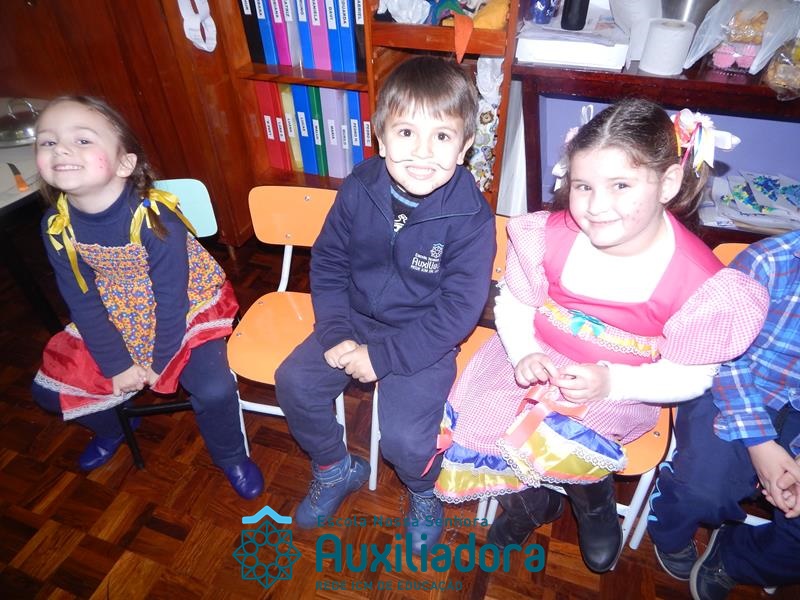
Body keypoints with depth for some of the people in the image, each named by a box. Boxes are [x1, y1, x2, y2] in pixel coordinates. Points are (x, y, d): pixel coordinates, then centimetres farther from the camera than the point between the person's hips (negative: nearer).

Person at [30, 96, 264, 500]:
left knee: (214, 390, -25)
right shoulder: (56, 227, -13)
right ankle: (112, 427, 40)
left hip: (186, 314, -5)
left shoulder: (155, 217, -29)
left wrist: (160, 361, -13)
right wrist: (116, 364, -9)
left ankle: (231, 458, 9)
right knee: (48, 389, 8)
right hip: (112, 325, 6)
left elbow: (171, 298, -22)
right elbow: (82, 302, -6)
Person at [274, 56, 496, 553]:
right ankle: (335, 470, 26)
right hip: (356, 319, 5)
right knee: (294, 382, -4)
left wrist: (383, 356, -21)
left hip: (425, 339, -4)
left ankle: (424, 493, 22)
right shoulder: (360, 189, -10)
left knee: (405, 437, -18)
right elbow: (328, 262, 0)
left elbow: (457, 311, -20)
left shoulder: (471, 218, -22)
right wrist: (335, 335, -11)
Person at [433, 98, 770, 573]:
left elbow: (690, 374, -11)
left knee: (553, 438, -29)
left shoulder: (698, 280, -22)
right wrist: (524, 353, -20)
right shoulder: (550, 235, -17)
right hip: (534, 360, 3)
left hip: (620, 390, -3)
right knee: (471, 422, -9)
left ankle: (595, 502, 14)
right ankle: (532, 504, 27)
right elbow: (514, 302, -1)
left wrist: (611, 384, -26)